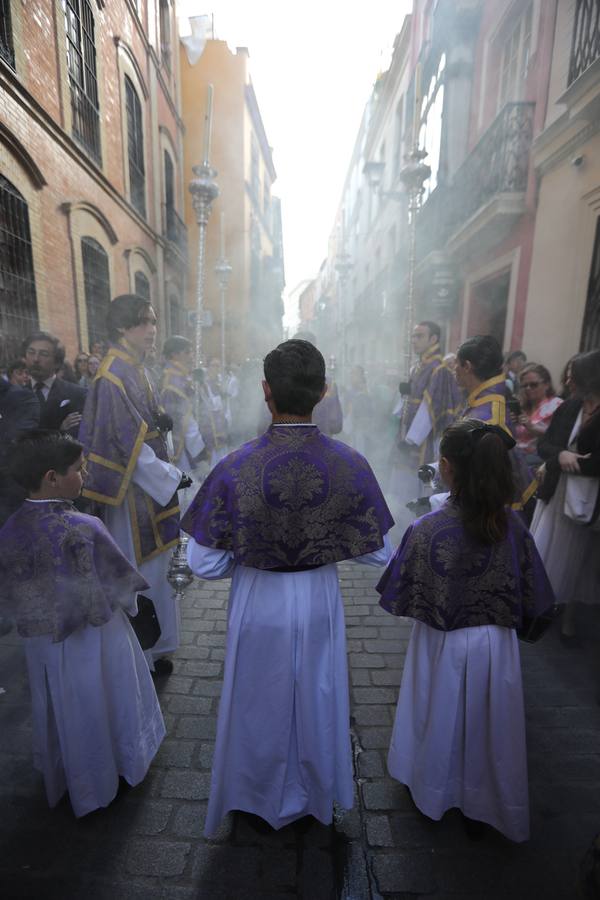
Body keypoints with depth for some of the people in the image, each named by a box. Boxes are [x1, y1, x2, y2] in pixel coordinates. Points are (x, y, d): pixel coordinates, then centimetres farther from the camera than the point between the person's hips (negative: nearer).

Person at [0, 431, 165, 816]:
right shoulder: (83, 529, -31)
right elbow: (120, 583, -22)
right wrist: (127, 602, -1)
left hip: (43, 644, 5)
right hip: (93, 641, -4)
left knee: (61, 710, 27)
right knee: (100, 706, 21)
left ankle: (63, 777, 52)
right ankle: (103, 782, 44)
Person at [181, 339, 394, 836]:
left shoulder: (235, 469, -25)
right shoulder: (350, 464, -19)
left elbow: (205, 564, -17)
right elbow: (379, 553, -9)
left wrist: (250, 557, 3)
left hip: (259, 605, -1)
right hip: (319, 603, 2)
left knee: (261, 704, 26)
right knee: (316, 698, 28)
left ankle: (261, 799, 54)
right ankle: (315, 795, 55)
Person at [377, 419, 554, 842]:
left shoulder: (427, 529, -27)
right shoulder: (512, 524, -16)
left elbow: (402, 599, -16)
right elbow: (530, 597, -5)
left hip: (443, 647, -2)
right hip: (497, 648, 3)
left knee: (440, 720, 23)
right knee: (489, 724, 25)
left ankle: (432, 792, 49)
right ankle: (483, 806, 48)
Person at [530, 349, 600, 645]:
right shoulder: (570, 406, -4)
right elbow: (544, 444, -2)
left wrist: (552, 466, -14)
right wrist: (559, 455, -23)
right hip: (555, 494, 4)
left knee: (576, 560, 14)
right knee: (544, 555, 14)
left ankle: (568, 618, 36)